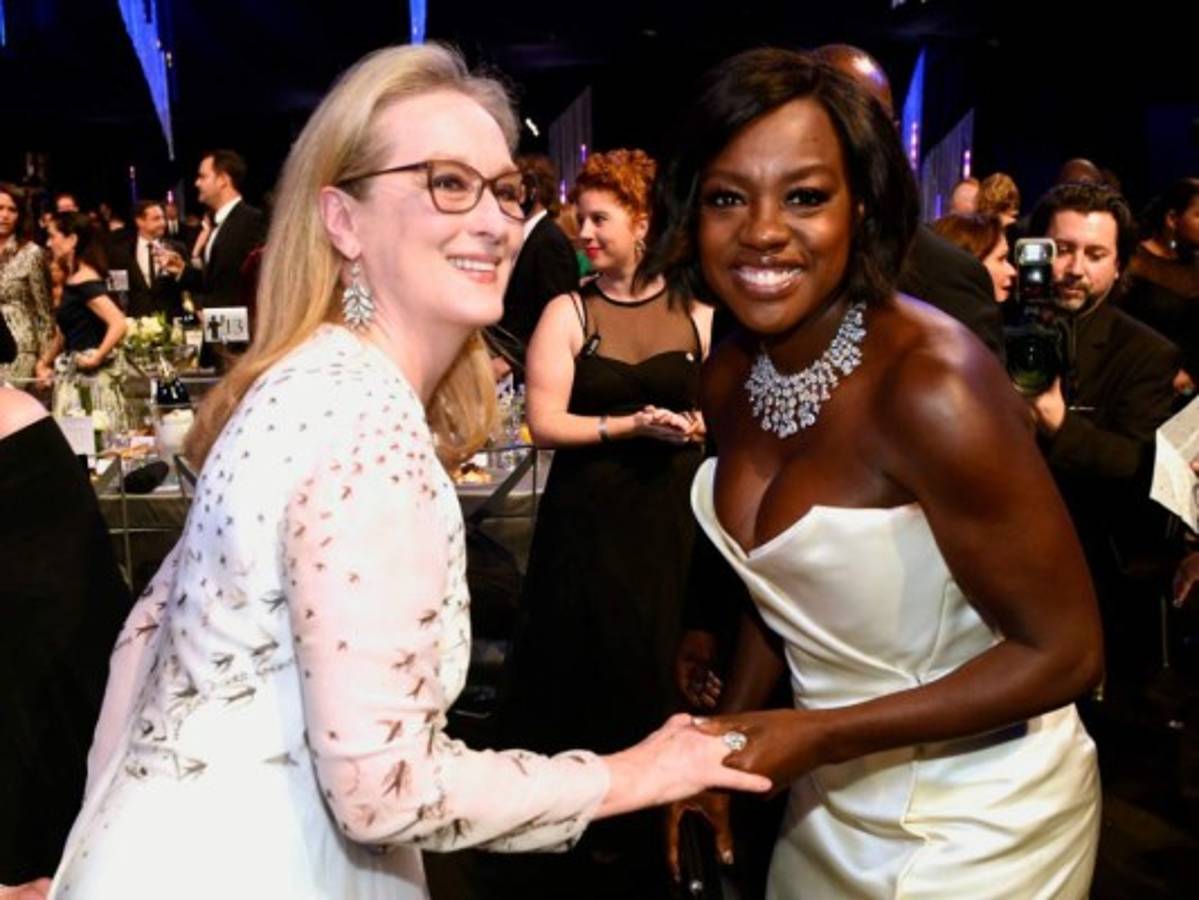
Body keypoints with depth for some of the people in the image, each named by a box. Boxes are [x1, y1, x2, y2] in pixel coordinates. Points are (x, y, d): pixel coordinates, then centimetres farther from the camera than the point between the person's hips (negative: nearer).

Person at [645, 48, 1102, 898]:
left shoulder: (933, 388, -29)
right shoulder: (730, 377, -7)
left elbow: (1064, 653, -22)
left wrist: (819, 736, -23)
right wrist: (725, 744, -3)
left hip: (973, 820, -6)